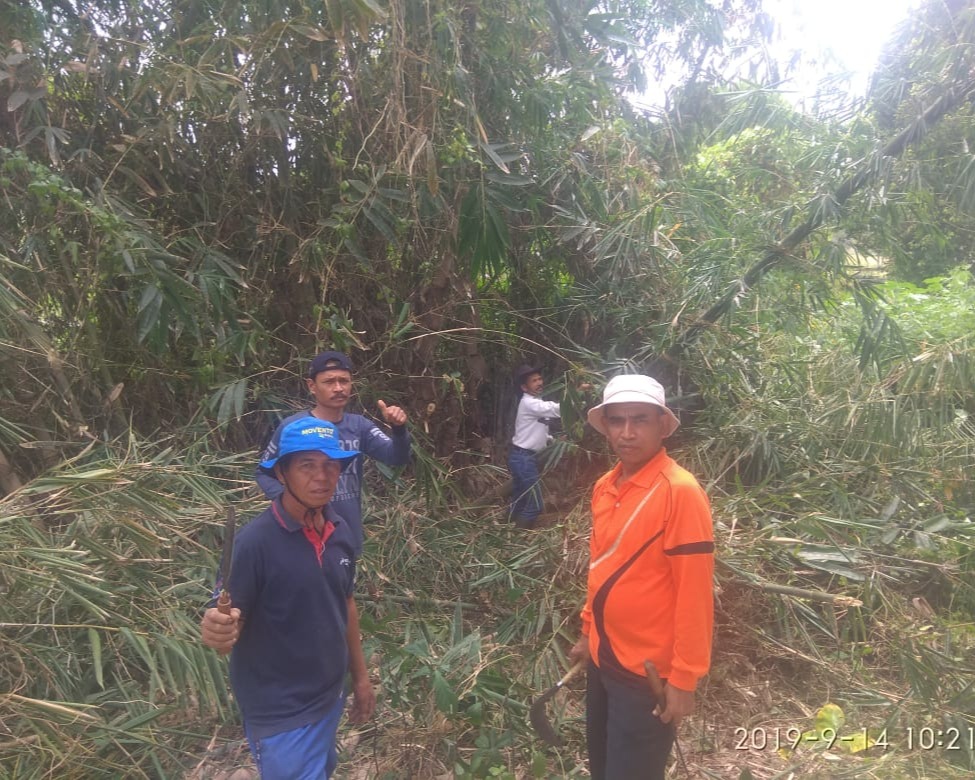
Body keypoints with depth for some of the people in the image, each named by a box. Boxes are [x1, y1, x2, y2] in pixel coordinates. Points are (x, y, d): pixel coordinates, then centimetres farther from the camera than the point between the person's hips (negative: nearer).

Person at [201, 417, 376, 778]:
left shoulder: (340, 531, -6)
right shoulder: (256, 541, -24)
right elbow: (228, 624, -20)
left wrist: (360, 674, 12)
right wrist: (217, 631, -42)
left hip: (329, 697, 7)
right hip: (281, 713, -7)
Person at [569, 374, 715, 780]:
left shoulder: (680, 491, -20)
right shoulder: (604, 486, 2)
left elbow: (694, 593, -19)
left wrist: (684, 678, -16)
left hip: (648, 671, -7)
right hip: (604, 659, 7)